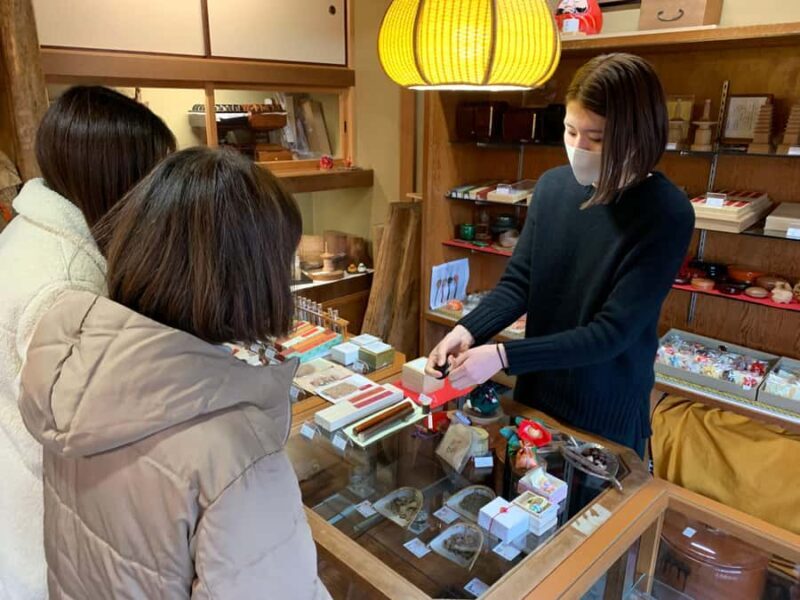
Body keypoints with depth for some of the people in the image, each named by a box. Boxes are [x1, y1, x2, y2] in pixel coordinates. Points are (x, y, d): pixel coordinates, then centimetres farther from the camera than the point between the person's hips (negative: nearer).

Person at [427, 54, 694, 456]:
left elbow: (610, 333, -24)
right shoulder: (553, 185, -6)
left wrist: (503, 357, -29)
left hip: (608, 414, -4)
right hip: (535, 396, 5)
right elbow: (517, 282, -2)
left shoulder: (667, 214, -20)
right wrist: (469, 331, -19)